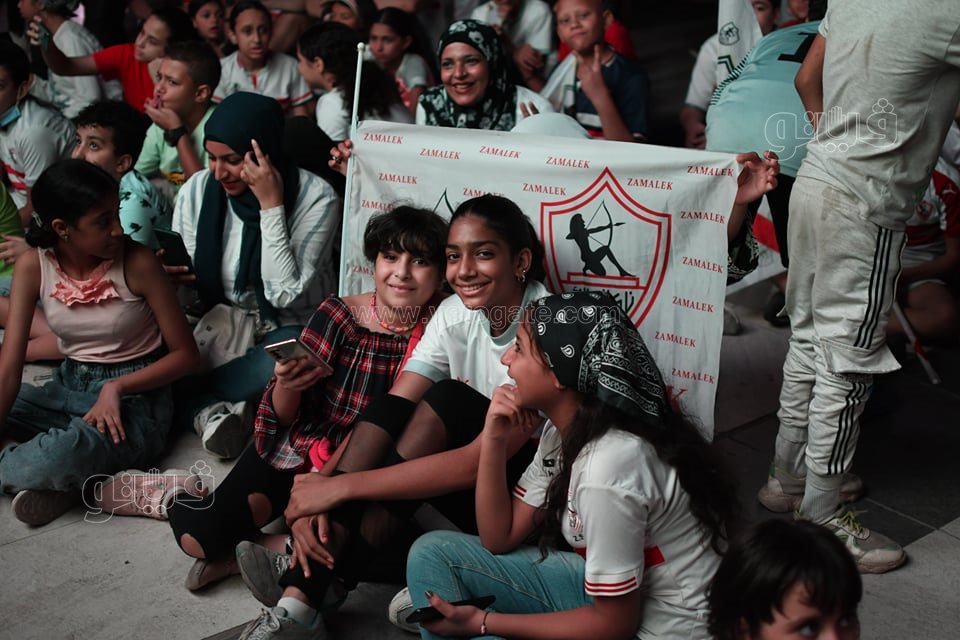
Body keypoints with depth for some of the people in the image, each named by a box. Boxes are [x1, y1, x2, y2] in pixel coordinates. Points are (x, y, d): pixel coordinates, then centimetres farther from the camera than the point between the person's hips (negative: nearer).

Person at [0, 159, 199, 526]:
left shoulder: (138, 262, -16)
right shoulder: (33, 267, -8)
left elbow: (186, 355, -10)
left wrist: (116, 388, -22)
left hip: (136, 399, -5)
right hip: (67, 390, 5)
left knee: (63, 454, -37)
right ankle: (59, 480, -16)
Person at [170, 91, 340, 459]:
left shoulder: (316, 198, -15)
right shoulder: (197, 190, -4)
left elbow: (285, 294, -22)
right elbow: (188, 289, 5)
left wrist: (271, 205, -25)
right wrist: (167, 280, -20)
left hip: (288, 329, -3)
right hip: (223, 320, 3)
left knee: (280, 367, -38)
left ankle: (199, 408, -17)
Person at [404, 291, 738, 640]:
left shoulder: (607, 467, -30)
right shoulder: (564, 427, -4)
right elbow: (500, 538, 2)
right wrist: (494, 438, -12)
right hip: (606, 589, 8)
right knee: (433, 553, 0)